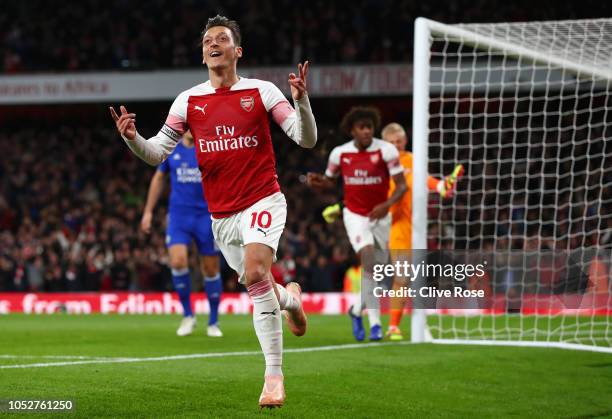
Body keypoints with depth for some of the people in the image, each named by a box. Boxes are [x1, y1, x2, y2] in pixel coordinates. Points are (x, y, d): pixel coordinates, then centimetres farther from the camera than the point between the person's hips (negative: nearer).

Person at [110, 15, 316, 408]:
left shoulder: (261, 91, -3)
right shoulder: (189, 101, 5)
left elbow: (307, 140, -5)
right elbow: (156, 153, 6)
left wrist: (302, 101, -23)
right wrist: (133, 138, -15)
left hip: (262, 201, -4)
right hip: (221, 214, 4)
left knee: (255, 272, -27)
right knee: (258, 286, 10)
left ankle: (274, 374, -21)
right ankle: (289, 297, 49)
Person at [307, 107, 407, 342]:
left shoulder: (386, 150, -12)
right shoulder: (339, 153, -5)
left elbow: (401, 185, -13)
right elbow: (329, 181, 12)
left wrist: (387, 204, -31)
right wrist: (316, 181, -11)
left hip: (380, 215, 1)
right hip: (355, 216, -1)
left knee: (378, 268, 9)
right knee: (370, 263, -19)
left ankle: (357, 310, 35)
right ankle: (375, 322, -18)